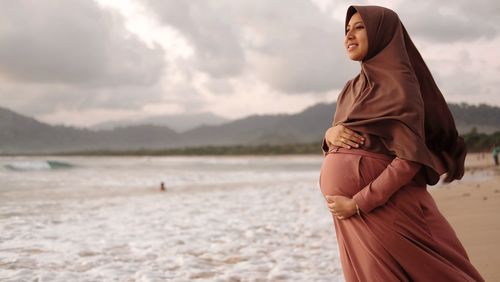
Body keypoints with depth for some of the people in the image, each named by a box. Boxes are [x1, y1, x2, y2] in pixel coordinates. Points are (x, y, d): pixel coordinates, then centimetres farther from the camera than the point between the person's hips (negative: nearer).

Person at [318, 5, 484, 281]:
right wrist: (330, 134, -4)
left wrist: (358, 203, -19)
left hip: (384, 204, -7)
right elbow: (336, 145, 19)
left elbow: (410, 158, -17)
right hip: (351, 210, 7)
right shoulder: (352, 88, 15)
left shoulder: (400, 84, -9)